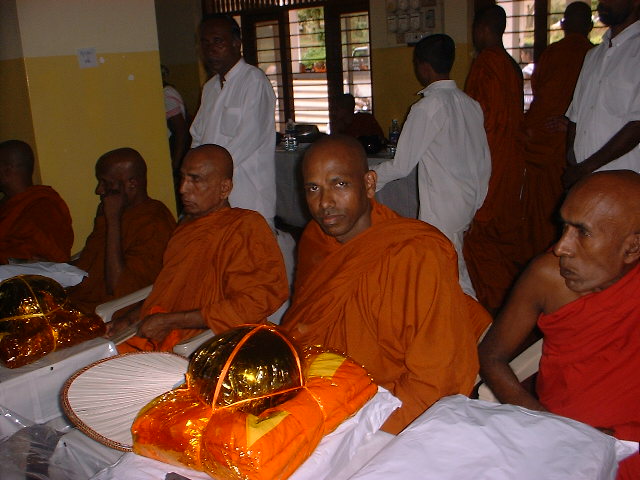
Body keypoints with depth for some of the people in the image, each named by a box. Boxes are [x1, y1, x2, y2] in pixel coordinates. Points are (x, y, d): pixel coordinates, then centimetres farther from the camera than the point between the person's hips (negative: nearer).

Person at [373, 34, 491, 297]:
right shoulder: (470, 103, 7)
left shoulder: (427, 107, -16)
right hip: (468, 202, 8)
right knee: (454, 268, 19)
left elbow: (401, 165, -13)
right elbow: (484, 161, 11)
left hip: (441, 209, -8)